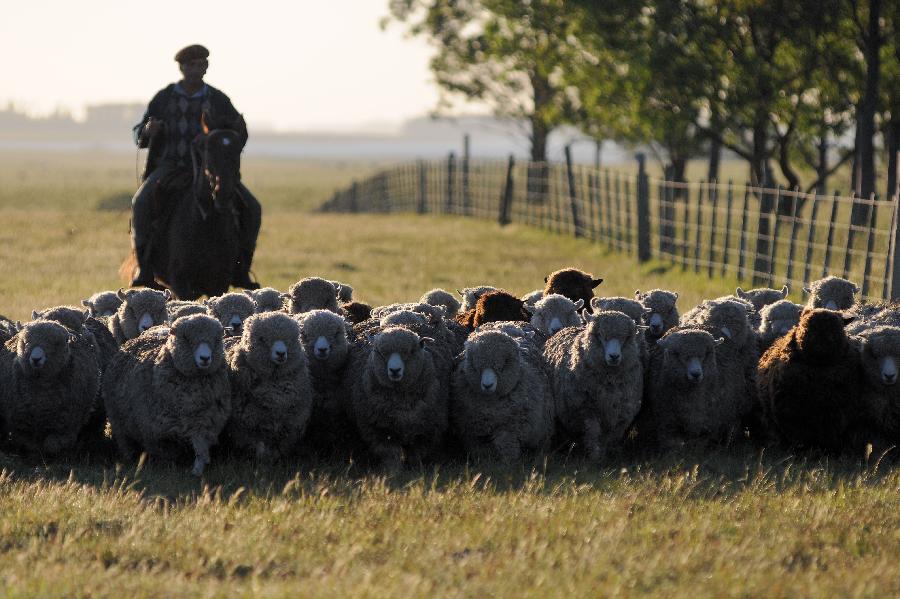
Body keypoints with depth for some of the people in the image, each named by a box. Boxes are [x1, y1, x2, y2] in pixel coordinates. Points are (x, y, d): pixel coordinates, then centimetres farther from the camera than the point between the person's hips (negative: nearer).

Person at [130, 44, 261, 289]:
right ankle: (144, 266, -22)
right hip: (169, 168, -1)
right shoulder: (163, 98, 1)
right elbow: (140, 137, 6)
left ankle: (240, 269, -3)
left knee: (251, 208, -17)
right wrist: (148, 131, -18)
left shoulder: (218, 100, 1)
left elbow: (239, 136, 12)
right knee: (141, 202, -31)